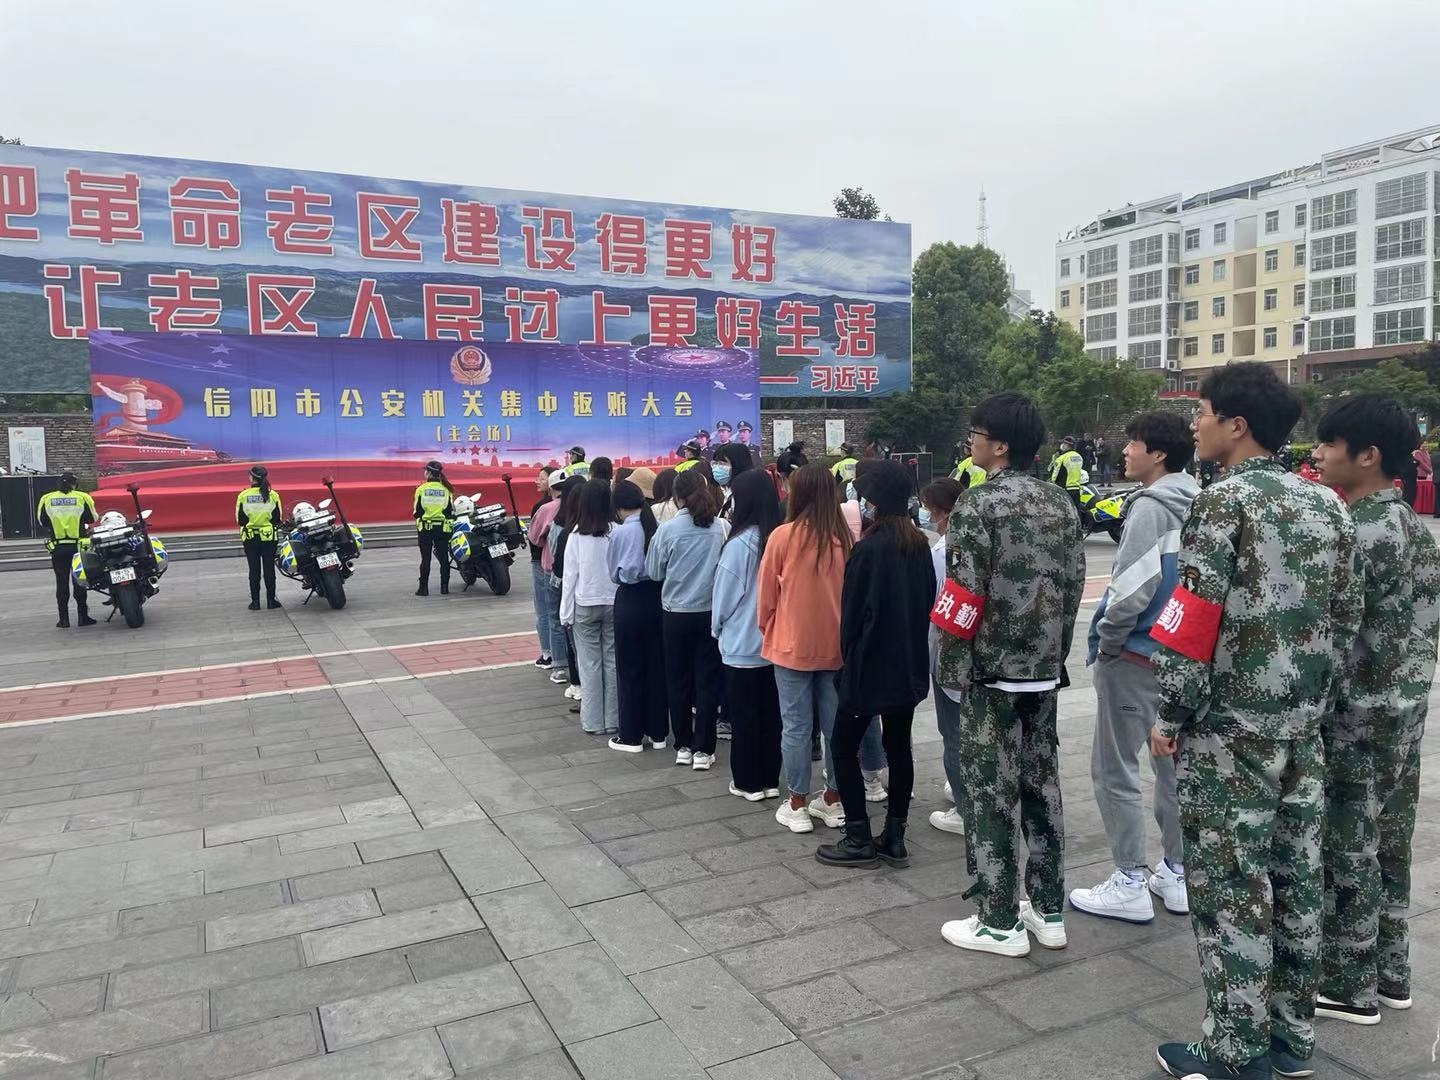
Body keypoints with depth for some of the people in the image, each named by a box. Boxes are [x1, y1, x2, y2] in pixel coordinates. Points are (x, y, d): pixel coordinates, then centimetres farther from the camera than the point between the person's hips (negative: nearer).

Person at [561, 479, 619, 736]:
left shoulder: (577, 535, -9)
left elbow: (570, 575, -4)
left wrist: (566, 612, 4)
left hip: (585, 605, -1)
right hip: (614, 602, 1)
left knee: (590, 663, 7)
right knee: (613, 661, 8)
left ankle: (593, 722, 12)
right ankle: (613, 720, 13)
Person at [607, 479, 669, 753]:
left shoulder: (620, 533, -14)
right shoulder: (658, 528, -5)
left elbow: (614, 574, -3)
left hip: (630, 601, -4)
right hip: (657, 596, 4)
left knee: (629, 668, 7)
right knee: (656, 664, 13)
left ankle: (631, 736, 14)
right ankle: (658, 732, 22)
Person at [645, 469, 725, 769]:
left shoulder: (668, 529, -11)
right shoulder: (721, 528, -10)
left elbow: (653, 572, 0)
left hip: (676, 613, 0)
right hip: (710, 612, 0)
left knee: (678, 680, 13)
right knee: (707, 680, 8)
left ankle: (683, 746, 21)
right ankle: (703, 749, 10)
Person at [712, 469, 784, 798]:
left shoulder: (739, 544, -19)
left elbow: (724, 596, -10)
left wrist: (717, 628, 8)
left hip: (741, 644, -5)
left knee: (743, 715, 7)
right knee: (770, 712, 14)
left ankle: (747, 782, 16)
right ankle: (770, 779, 23)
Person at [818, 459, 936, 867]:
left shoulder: (869, 549, -18)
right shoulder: (920, 546, 3)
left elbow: (852, 609, -13)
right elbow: (928, 600, 11)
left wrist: (848, 656, 1)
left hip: (870, 665, -7)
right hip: (909, 666, 7)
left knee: (844, 747, 4)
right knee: (899, 748, 13)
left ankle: (859, 840, 6)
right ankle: (895, 839, 19)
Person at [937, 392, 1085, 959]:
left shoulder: (977, 505, -15)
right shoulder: (1061, 503, 7)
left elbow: (963, 600, -18)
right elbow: (1073, 587, 10)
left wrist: (951, 672, -8)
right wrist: (1056, 653, 18)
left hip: (992, 672, -7)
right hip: (1045, 670, 7)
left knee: (991, 793, 2)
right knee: (1042, 784, 15)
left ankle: (999, 923, 11)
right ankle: (1048, 910, 25)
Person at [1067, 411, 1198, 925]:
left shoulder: (1150, 507, -17)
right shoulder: (1197, 505, 8)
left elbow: (1134, 586, -23)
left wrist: (1107, 641, -10)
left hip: (1135, 657, -9)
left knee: (1115, 770, 1)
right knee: (1173, 763, 16)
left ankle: (1130, 885, 7)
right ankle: (1178, 874, 26)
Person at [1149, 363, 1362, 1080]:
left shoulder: (1224, 501, -14)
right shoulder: (1328, 505, 8)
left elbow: (1191, 623, -18)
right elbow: (1346, 618, 12)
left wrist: (1172, 713, -8)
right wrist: (1313, 698, 19)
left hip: (1229, 730, -7)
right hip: (1303, 726, 8)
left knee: (1230, 890, 2)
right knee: (1296, 881, 14)